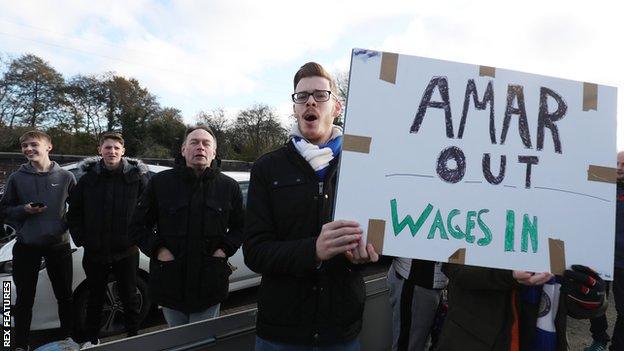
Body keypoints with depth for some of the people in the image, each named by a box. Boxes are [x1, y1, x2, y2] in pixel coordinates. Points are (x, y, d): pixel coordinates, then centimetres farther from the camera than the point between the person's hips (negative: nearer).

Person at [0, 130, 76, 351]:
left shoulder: (65, 177, 0)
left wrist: (68, 226, -5)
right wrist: (23, 210, -12)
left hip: (59, 244, 0)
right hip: (26, 246, 0)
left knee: (64, 295, 11)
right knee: (25, 298, 8)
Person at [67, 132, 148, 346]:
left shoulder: (137, 175, -6)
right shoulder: (87, 176, 0)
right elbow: (74, 211, 9)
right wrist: (79, 238, 2)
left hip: (127, 250, -2)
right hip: (94, 251, 2)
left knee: (129, 297, 11)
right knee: (95, 298, 18)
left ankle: (133, 338, 29)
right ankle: (90, 340, 37)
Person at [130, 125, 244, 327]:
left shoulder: (229, 187, 0)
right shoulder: (160, 182, 0)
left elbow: (240, 227, 10)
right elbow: (138, 225, 7)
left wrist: (225, 249, -5)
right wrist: (157, 249, -7)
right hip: (169, 284, 1)